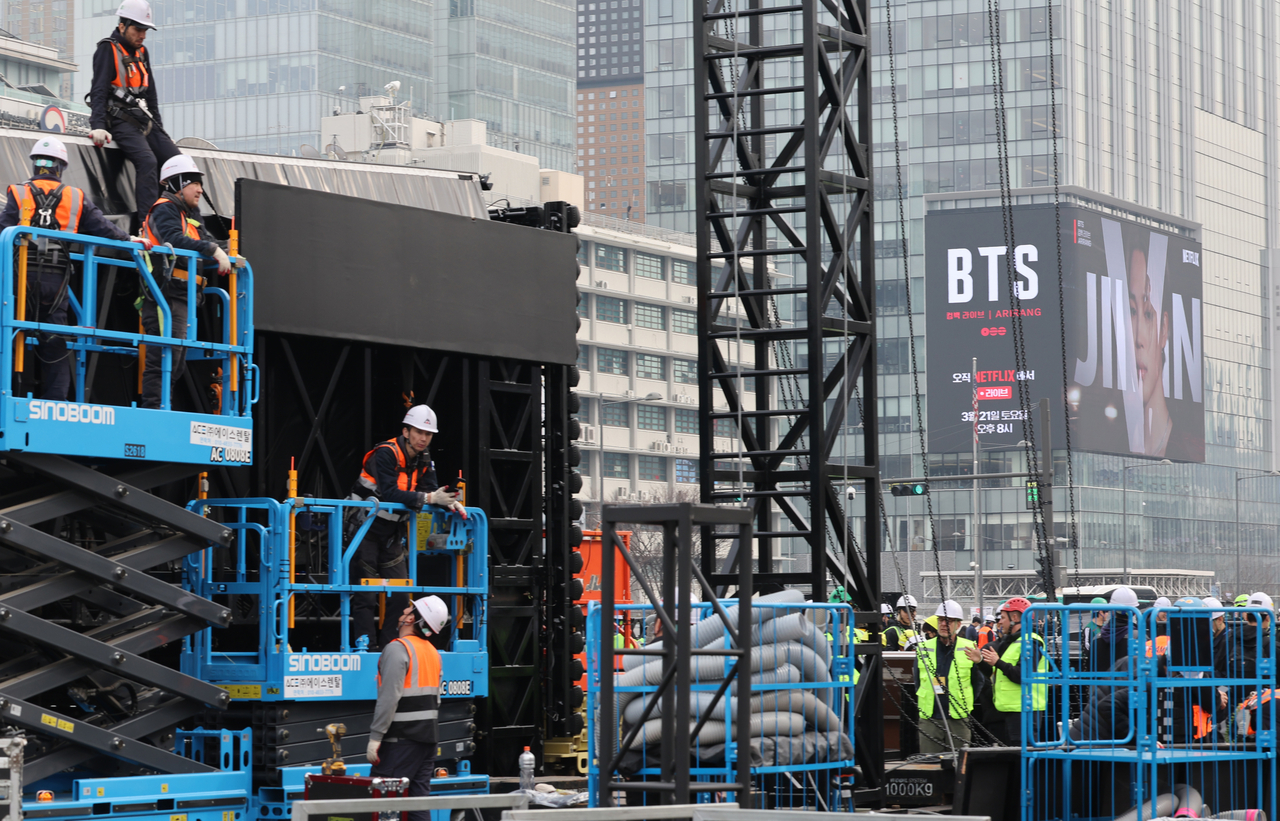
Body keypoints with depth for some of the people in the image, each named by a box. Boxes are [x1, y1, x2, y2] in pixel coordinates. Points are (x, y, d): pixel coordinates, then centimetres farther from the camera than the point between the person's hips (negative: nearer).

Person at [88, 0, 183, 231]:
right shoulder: (108, 50, -5)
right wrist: (98, 126, -25)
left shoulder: (141, 52, 19)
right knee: (147, 161, -29)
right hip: (119, 121, -8)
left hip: (143, 121, 8)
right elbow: (99, 90, -14)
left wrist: (160, 130, 23)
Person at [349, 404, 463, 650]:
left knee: (400, 592, 4)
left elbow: (431, 490, -3)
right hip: (366, 528, -7)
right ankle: (365, 643, -8)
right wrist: (429, 498, -34)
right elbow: (390, 494, -30)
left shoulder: (424, 461, 4)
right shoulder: (386, 454, -20)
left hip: (392, 533, 7)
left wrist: (450, 502, -25)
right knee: (365, 592, -8)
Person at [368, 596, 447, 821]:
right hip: (427, 736, 9)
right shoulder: (433, 652, 15)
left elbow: (389, 697, -21)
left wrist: (375, 737, -20)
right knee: (419, 795, 9)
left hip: (401, 738, -9)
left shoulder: (398, 649, -13)